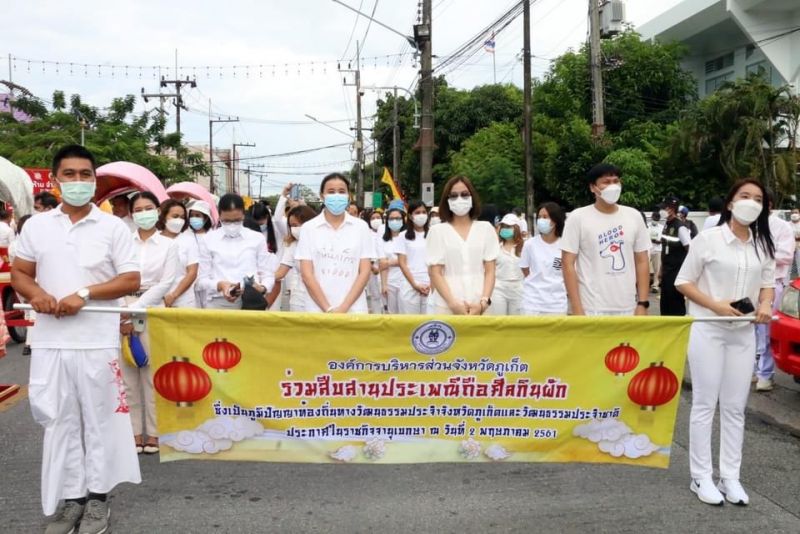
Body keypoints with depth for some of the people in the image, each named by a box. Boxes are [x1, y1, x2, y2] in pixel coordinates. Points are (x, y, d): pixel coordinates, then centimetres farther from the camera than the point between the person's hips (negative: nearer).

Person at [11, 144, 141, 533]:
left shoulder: (113, 227, 0)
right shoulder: (35, 226, 8)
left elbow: (131, 281, -4)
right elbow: (19, 273, 13)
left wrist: (84, 294, -15)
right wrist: (36, 293, -9)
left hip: (98, 340, -2)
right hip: (49, 340, 3)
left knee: (99, 418, 6)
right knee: (59, 419, 9)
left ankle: (97, 497, 19)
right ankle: (71, 497, 21)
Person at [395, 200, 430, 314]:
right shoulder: (404, 236, 4)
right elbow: (402, 263, 0)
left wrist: (432, 284, -5)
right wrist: (415, 284, -8)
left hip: (430, 286, 1)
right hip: (410, 286, -1)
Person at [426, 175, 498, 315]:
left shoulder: (486, 229, 8)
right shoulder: (438, 231, 4)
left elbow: (490, 271, 5)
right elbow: (435, 273, 0)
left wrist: (483, 302, -9)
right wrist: (453, 303, -12)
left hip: (479, 306, 1)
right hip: (447, 307, -1)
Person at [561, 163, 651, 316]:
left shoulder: (634, 216, 7)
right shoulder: (578, 218, -4)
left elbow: (642, 262, 10)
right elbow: (568, 263, -6)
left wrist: (643, 304, 2)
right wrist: (577, 309, -12)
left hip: (628, 309, 4)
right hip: (592, 310, -4)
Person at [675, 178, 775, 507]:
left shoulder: (764, 246, 7)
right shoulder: (708, 239, -7)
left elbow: (767, 284, 15)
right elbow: (683, 282, -5)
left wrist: (765, 304, -8)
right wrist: (715, 305, -17)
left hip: (744, 333, 4)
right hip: (708, 330, -4)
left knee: (735, 407, 9)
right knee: (705, 404, 2)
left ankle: (730, 476, 18)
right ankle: (701, 477, 11)